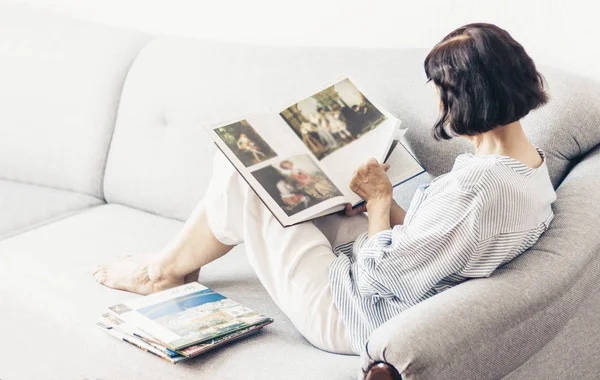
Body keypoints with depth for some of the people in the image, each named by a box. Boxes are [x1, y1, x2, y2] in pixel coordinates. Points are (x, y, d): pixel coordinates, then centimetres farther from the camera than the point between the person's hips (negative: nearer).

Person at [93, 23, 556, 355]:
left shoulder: (476, 188, -34)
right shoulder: (532, 162, -3)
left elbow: (382, 274, -26)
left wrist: (379, 200, -11)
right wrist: (387, 207, -2)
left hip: (348, 316, -10)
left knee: (242, 181, -2)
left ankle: (165, 269, 25)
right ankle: (176, 261, 32)